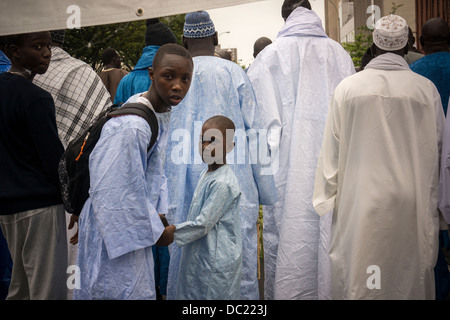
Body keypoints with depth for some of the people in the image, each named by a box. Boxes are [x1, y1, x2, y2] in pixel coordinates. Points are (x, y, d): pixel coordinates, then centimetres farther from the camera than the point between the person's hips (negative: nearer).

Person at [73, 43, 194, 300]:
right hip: (116, 235, -9)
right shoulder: (131, 127, -28)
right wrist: (155, 230, -15)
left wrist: (158, 216, 6)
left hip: (132, 229, 9)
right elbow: (115, 192, -26)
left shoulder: (163, 115, 4)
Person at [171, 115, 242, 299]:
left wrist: (171, 232, -15)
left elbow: (203, 224, -22)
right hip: (198, 257, 9)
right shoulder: (206, 174, 9)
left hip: (216, 262, -9)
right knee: (190, 295, 16)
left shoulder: (223, 183, -21)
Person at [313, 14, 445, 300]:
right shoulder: (426, 89, -4)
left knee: (356, 279, 9)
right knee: (408, 272, 12)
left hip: (358, 203, 0)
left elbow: (332, 148, 1)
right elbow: (437, 149, 4)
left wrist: (328, 198, 12)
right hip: (410, 203, 0)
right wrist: (431, 199, 17)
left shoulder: (348, 88, -4)